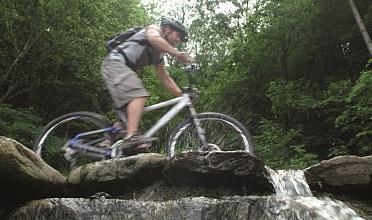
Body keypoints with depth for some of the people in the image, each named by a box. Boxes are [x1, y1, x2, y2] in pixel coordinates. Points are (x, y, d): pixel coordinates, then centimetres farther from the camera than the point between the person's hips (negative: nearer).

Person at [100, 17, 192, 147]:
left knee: (127, 112, 6)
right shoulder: (155, 29, 5)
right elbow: (153, 39, -22)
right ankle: (132, 136, -40)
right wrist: (177, 54, -31)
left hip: (123, 69, 9)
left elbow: (166, 80, 18)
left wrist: (182, 95, 8)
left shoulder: (159, 56, 24)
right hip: (115, 63, -9)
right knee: (139, 96, -27)